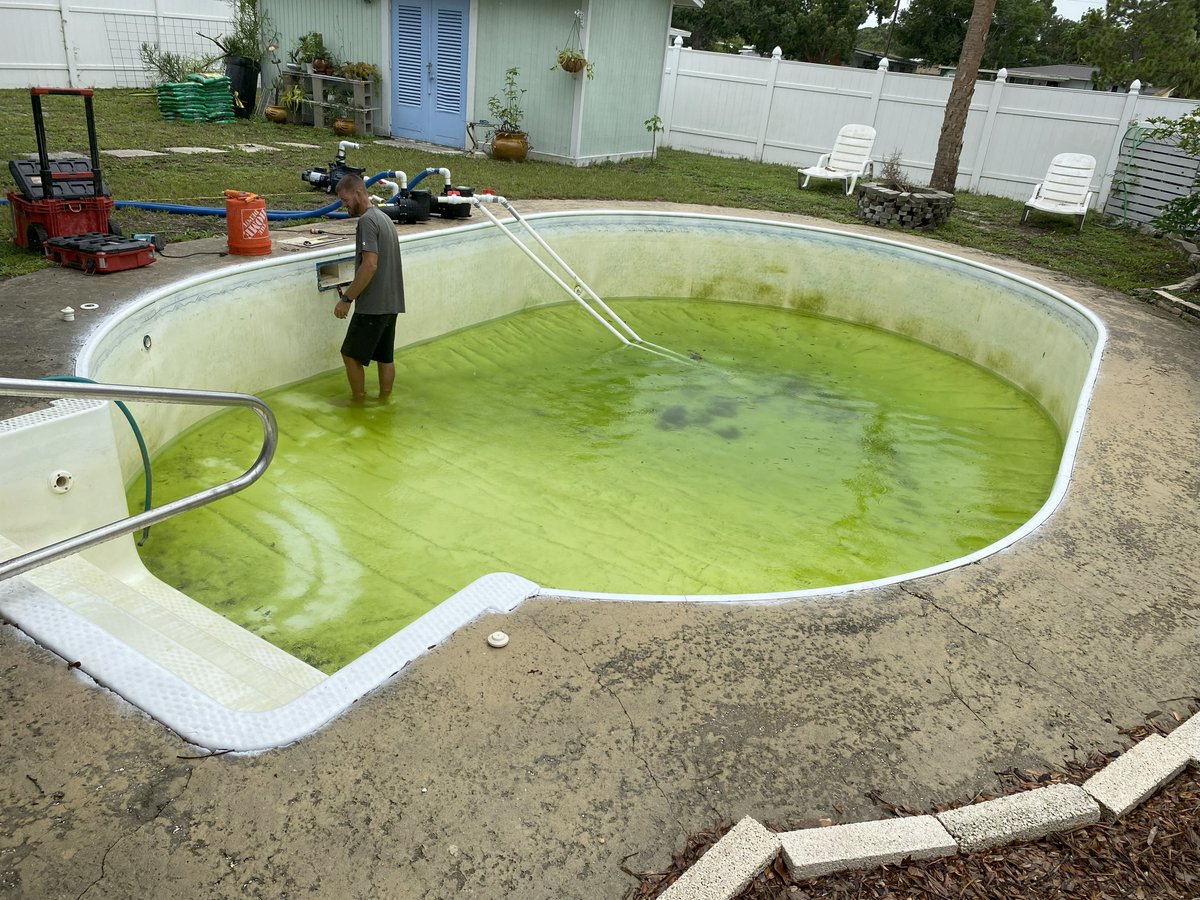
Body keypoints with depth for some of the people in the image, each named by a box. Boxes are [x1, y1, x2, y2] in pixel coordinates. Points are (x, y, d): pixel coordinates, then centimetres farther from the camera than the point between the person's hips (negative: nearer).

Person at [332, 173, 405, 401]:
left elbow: (370, 265, -24)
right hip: (391, 303, 9)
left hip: (373, 305, -9)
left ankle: (358, 403, 12)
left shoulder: (366, 220, -15)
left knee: (351, 354, 4)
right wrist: (352, 290, 20)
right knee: (385, 356, 14)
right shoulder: (383, 217, 15)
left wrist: (347, 299, -19)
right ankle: (384, 400, 22)